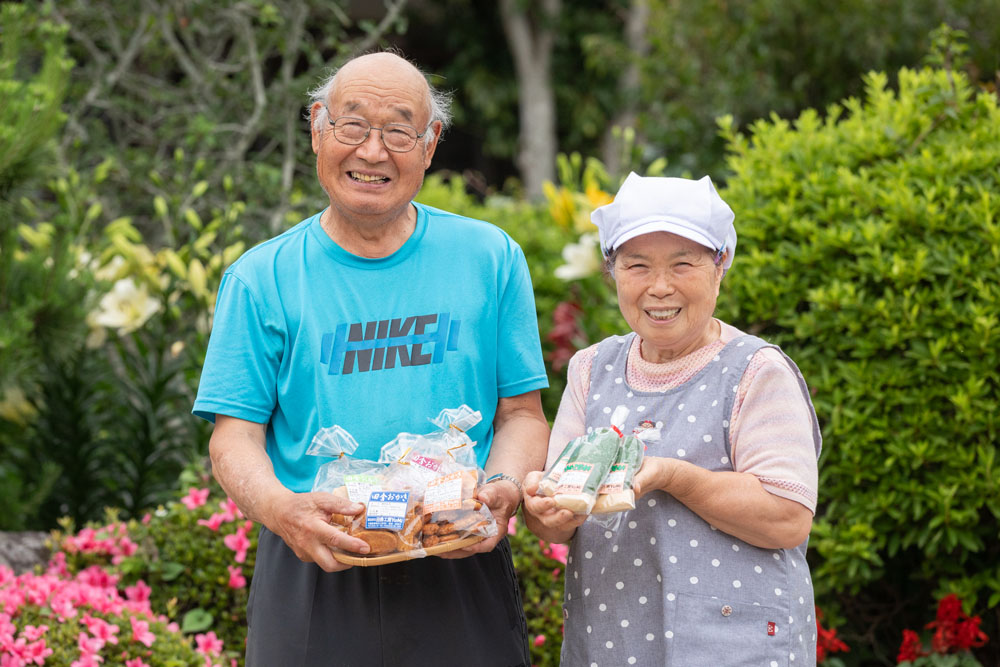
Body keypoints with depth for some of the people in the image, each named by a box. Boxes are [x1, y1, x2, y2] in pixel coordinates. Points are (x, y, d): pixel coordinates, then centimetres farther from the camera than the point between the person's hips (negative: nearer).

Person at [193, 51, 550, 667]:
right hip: (313, 574, -1)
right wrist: (280, 508, -21)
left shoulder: (489, 258, 6)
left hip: (459, 572, 1)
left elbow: (521, 412, 7)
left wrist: (504, 489, -14)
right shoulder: (263, 278, 3)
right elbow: (235, 435, -1)